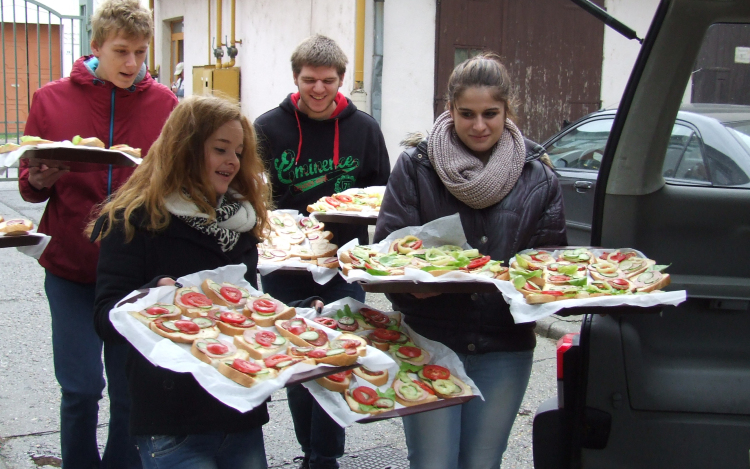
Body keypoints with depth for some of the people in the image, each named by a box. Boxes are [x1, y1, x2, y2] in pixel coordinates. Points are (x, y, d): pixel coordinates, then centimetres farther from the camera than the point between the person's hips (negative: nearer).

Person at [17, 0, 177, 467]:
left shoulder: (164, 103, 1)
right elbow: (29, 185, 6)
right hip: (70, 267, 0)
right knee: (81, 388, 0)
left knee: (130, 390, 7)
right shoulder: (51, 99, 1)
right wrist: (39, 180, -17)